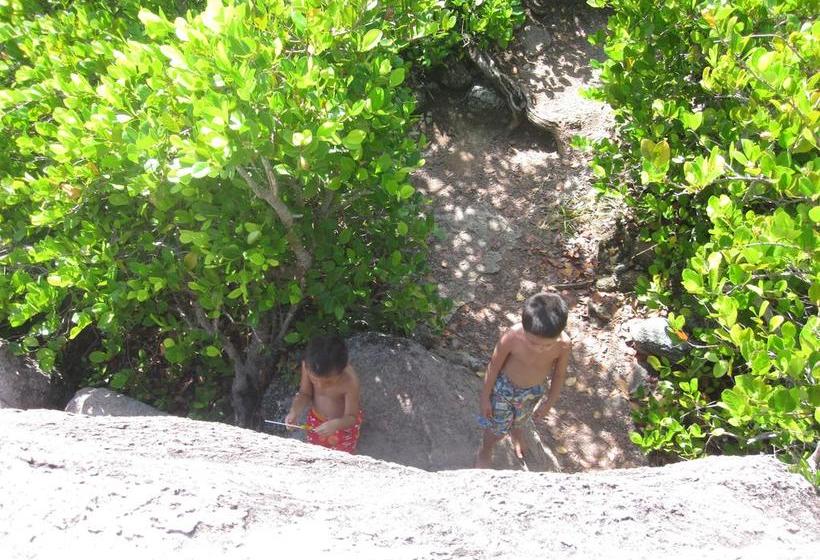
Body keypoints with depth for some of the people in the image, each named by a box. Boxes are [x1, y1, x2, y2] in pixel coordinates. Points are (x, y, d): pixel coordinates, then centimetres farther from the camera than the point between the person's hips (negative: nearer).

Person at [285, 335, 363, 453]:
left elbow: (351, 417, -28)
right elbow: (305, 393, -11)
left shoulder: (350, 381, -38)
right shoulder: (308, 366, -29)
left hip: (343, 423, -3)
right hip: (316, 419, 3)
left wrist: (336, 425, -48)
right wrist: (294, 412, -29)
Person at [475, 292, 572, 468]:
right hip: (504, 388, -2)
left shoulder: (564, 345, -32)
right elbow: (494, 366, -19)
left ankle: (515, 435, 67)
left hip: (533, 393, 2)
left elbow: (559, 374, -11)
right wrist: (485, 397, -7)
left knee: (518, 420, 32)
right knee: (496, 429, 18)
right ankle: (485, 451, 51)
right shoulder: (512, 337, -37)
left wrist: (549, 403, 2)